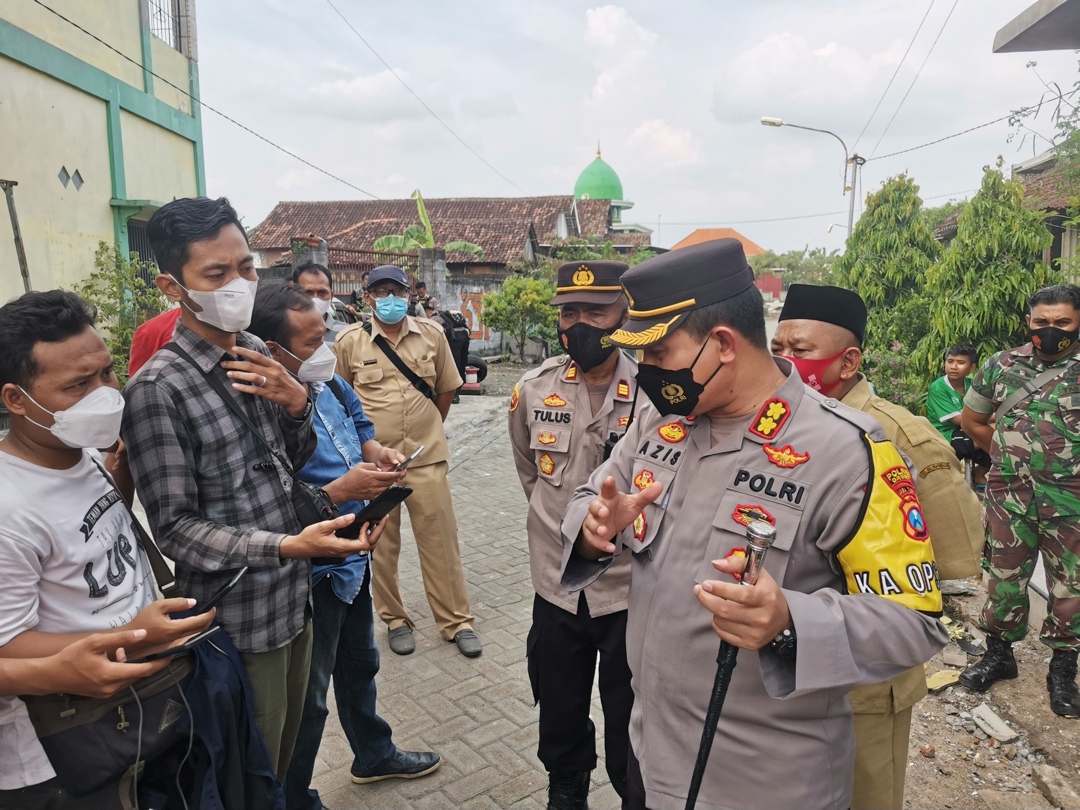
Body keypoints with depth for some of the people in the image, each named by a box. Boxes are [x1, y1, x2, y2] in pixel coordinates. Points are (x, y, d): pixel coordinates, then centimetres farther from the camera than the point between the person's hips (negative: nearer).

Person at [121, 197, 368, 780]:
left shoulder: (257, 356, 3)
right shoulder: (157, 389, -18)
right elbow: (174, 524, -17)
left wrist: (297, 402, -10)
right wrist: (286, 546, -29)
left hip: (296, 598, 6)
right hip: (240, 620, -6)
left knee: (287, 751, 25)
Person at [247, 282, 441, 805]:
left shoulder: (327, 381, -4)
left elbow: (358, 424, 13)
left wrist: (377, 452, -7)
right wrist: (341, 490, -32)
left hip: (353, 555, 9)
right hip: (311, 572, -8)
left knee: (359, 664, 28)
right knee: (307, 695, 13)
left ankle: (374, 755, 53)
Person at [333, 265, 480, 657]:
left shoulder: (432, 334, 1)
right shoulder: (349, 341, -3)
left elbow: (446, 389, 11)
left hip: (426, 457, 1)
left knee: (440, 540, 6)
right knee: (381, 544, 11)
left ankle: (456, 620, 21)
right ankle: (395, 620, 29)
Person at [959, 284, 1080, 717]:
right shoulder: (1001, 365, 4)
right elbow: (972, 421, 14)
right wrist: (1009, 454, 10)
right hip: (1009, 493, 2)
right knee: (1004, 575, 11)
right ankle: (998, 653, 28)